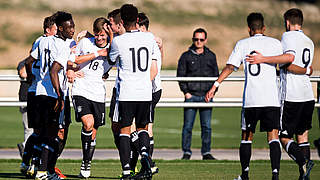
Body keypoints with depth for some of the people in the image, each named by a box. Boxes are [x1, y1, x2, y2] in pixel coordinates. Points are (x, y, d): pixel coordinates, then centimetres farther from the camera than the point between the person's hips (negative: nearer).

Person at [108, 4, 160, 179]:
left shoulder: (118, 41, -8)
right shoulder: (149, 38, 2)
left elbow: (112, 59, 14)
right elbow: (154, 70, 6)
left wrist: (111, 36, 20)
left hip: (126, 93, -3)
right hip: (145, 93, 3)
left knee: (124, 131, 5)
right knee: (142, 128, 18)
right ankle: (144, 152, -11)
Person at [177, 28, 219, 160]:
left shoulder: (211, 56, 11)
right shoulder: (186, 56, 5)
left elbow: (216, 75, 16)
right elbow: (180, 75, 4)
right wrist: (186, 92, -5)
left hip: (206, 96, 2)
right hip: (191, 95, -2)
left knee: (207, 126, 1)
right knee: (188, 125, -3)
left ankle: (206, 152, 7)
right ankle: (186, 153, 3)